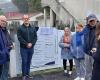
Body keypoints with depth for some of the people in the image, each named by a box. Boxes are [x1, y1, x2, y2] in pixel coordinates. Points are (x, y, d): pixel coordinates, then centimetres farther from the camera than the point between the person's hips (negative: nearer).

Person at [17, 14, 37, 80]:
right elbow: (19, 38, -10)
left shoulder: (33, 28, 10)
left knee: (29, 62, 10)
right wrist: (26, 44, -16)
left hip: (31, 48, 3)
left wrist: (31, 43, -10)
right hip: (23, 48, -3)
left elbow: (35, 37, 5)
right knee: (24, 61, -2)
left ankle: (28, 74, 21)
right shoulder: (20, 28, -1)